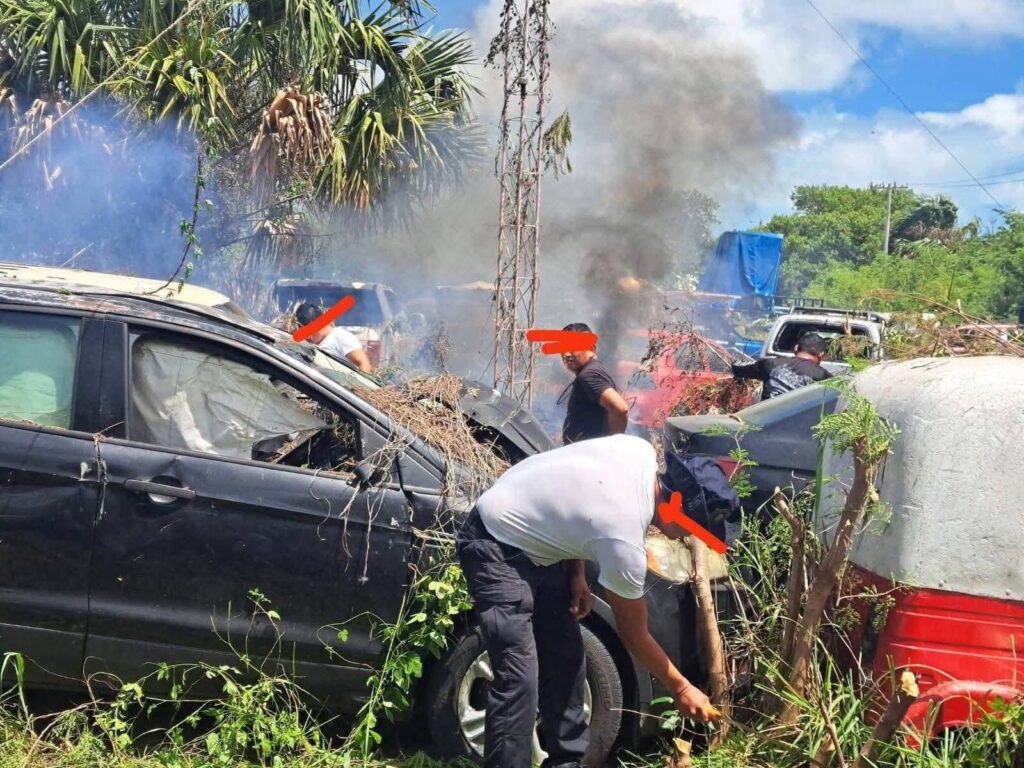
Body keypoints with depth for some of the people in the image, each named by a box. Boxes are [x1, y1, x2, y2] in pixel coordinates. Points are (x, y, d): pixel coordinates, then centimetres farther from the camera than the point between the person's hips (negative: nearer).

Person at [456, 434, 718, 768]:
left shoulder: (642, 452, -11)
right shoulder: (624, 542, -30)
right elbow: (634, 636, -13)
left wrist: (576, 573, 6)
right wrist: (681, 689, 0)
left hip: (534, 537, 10)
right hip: (497, 547, -10)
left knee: (566, 657, 12)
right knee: (519, 680, -16)